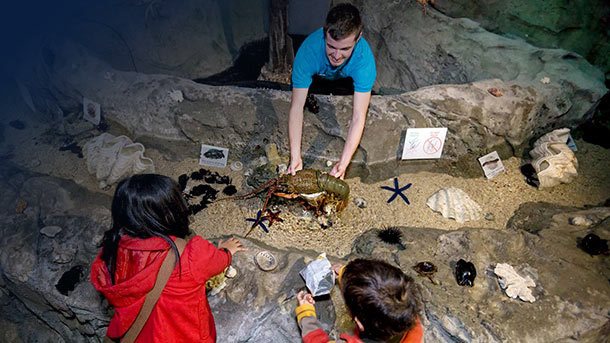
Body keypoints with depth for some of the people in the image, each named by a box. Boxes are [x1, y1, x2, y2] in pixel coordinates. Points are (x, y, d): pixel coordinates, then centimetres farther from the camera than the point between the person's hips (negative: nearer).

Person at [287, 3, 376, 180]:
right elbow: (296, 107, -42)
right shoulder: (308, 51, -44)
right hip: (317, 77, 0)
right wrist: (295, 156, -51)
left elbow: (359, 116, -46)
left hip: (348, 78, 0)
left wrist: (343, 163, -54)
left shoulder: (364, 58, -44)